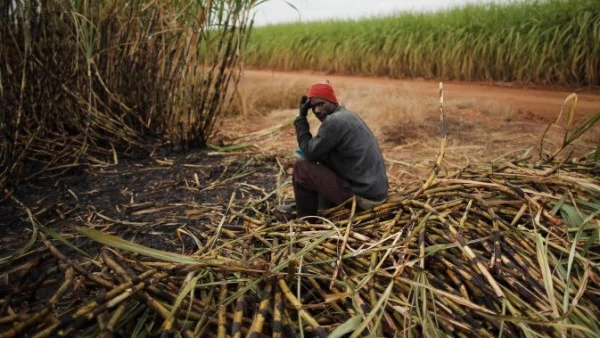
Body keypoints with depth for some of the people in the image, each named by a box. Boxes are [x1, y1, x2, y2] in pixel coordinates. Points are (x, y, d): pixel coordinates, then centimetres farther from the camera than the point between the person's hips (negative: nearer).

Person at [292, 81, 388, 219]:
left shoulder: (334, 120, -16)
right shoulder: (348, 116, 15)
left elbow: (310, 154, -10)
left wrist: (301, 118, -3)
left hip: (362, 196, -10)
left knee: (301, 167, -6)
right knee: (324, 166, 28)